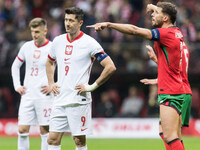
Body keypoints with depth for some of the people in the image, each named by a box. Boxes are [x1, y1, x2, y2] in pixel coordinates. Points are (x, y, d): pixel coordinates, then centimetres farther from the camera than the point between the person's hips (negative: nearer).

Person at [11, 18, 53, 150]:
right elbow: (15, 66, 23)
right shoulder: (27, 47, 8)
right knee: (22, 130, 0)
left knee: (45, 130, -1)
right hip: (27, 96, 4)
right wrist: (17, 86, 12)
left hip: (44, 97, -4)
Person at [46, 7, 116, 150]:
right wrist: (51, 83, 17)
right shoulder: (58, 41, 10)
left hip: (79, 99, -5)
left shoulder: (89, 43, -7)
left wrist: (92, 86, -10)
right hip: (60, 99, 5)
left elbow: (110, 67, -10)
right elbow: (50, 62, 31)